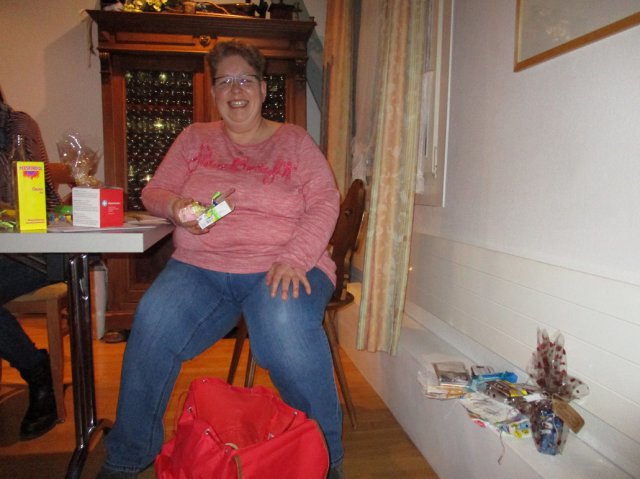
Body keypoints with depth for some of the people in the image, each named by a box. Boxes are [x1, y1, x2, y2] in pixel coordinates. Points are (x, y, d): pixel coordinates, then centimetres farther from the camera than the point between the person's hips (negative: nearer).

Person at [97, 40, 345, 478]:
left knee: (285, 326, -35)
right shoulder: (195, 138, 18)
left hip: (281, 267, -2)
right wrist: (177, 206, -9)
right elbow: (153, 192, 17)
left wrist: (295, 259, -17)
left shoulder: (294, 140, 11)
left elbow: (325, 202, 0)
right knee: (154, 322, -27)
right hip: (200, 266, 3)